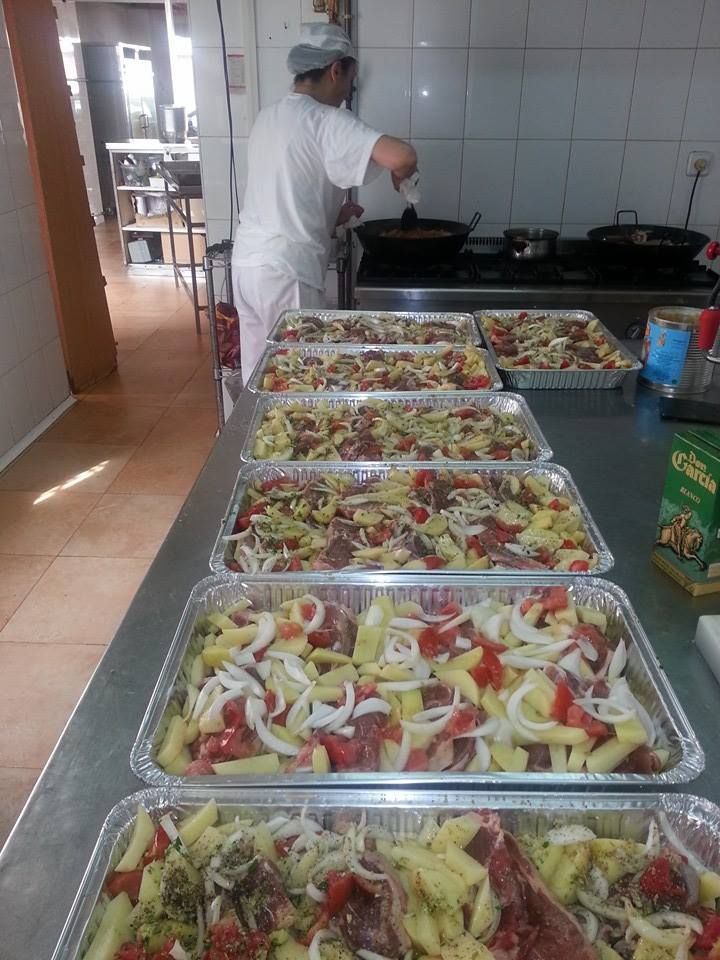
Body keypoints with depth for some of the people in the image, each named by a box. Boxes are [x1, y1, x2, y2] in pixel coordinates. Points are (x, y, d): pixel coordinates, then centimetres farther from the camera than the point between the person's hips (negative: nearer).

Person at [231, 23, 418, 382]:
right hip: (286, 273, -8)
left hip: (247, 263, 8)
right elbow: (403, 155, -24)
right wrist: (401, 175, -3)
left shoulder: (268, 117, 14)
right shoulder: (326, 120, -11)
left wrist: (332, 214, 21)